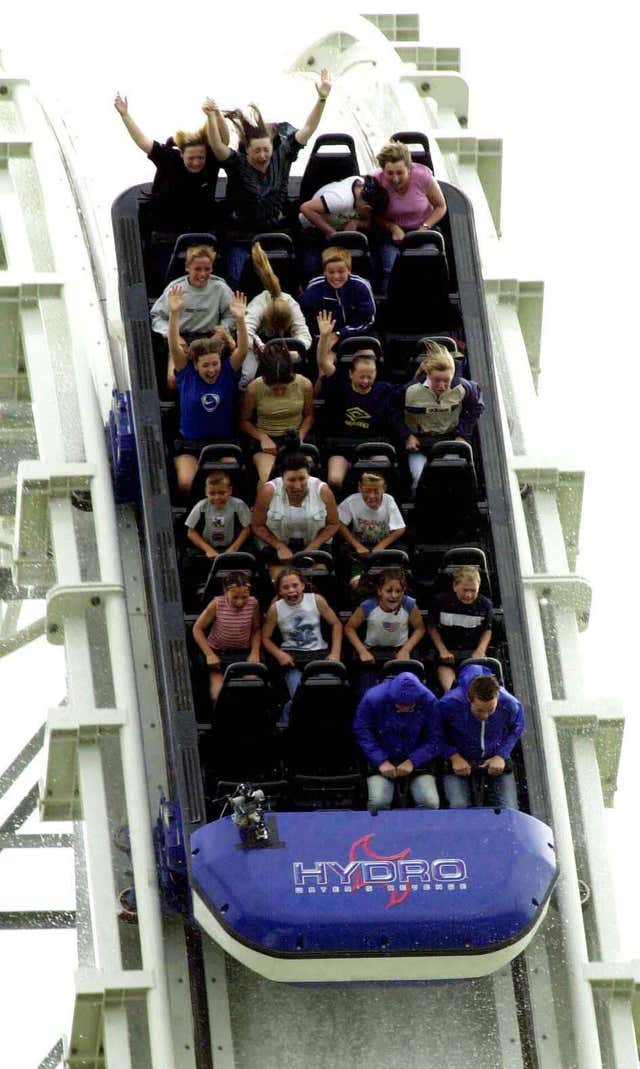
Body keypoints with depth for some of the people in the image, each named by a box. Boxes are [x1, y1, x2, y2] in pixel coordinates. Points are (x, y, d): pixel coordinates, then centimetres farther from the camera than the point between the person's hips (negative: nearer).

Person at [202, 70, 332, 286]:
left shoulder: (281, 158, -2)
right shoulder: (237, 165, -10)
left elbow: (307, 130, -3)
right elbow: (217, 145, -27)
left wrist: (322, 99, -13)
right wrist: (211, 117, -43)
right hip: (242, 241, -2)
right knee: (238, 290, -5)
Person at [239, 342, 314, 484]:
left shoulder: (304, 385, -7)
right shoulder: (254, 389, -10)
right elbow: (244, 421, 5)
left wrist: (300, 437, -6)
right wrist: (262, 437, -11)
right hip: (266, 439, -1)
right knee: (267, 482, -33)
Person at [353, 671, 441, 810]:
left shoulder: (428, 701, -14)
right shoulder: (373, 699, -16)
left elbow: (435, 740, -8)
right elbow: (362, 733, -9)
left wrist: (412, 762, -19)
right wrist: (381, 762, -19)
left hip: (417, 759, 1)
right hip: (383, 758, -1)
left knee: (430, 803, -20)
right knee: (378, 802, -24)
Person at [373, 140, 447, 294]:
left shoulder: (423, 177, -18)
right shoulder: (377, 181, -17)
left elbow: (441, 207, -1)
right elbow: (374, 216, -2)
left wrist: (424, 228, -16)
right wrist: (393, 228, -19)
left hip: (421, 230, 0)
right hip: (391, 234, 0)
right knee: (390, 271, -24)